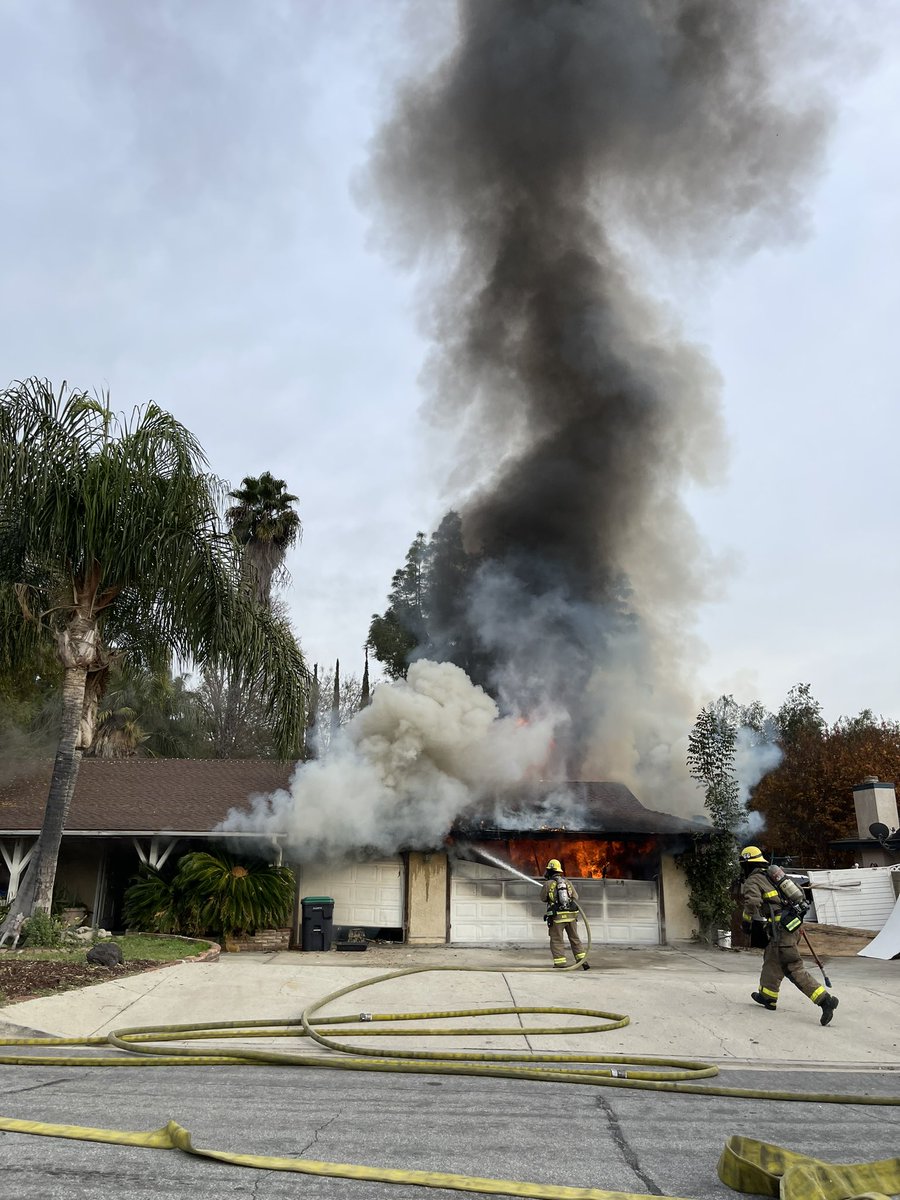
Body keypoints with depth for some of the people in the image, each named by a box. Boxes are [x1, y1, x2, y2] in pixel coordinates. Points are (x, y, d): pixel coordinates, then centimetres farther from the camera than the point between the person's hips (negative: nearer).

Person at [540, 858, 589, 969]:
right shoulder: (568, 882, 9)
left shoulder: (548, 884, -4)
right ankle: (583, 961, 10)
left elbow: (543, 898, 9)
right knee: (575, 939, 14)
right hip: (571, 914, 4)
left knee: (557, 941, 3)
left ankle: (560, 964, -4)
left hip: (557, 916, -4)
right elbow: (575, 897, 17)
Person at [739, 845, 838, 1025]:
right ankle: (768, 997, 31)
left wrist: (746, 921, -8)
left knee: (794, 969, -7)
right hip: (793, 925, 9)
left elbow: (753, 902, -24)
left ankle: (825, 1000, -14)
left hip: (781, 930, -9)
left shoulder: (752, 881, -5)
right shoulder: (771, 876, 21)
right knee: (771, 961, 20)